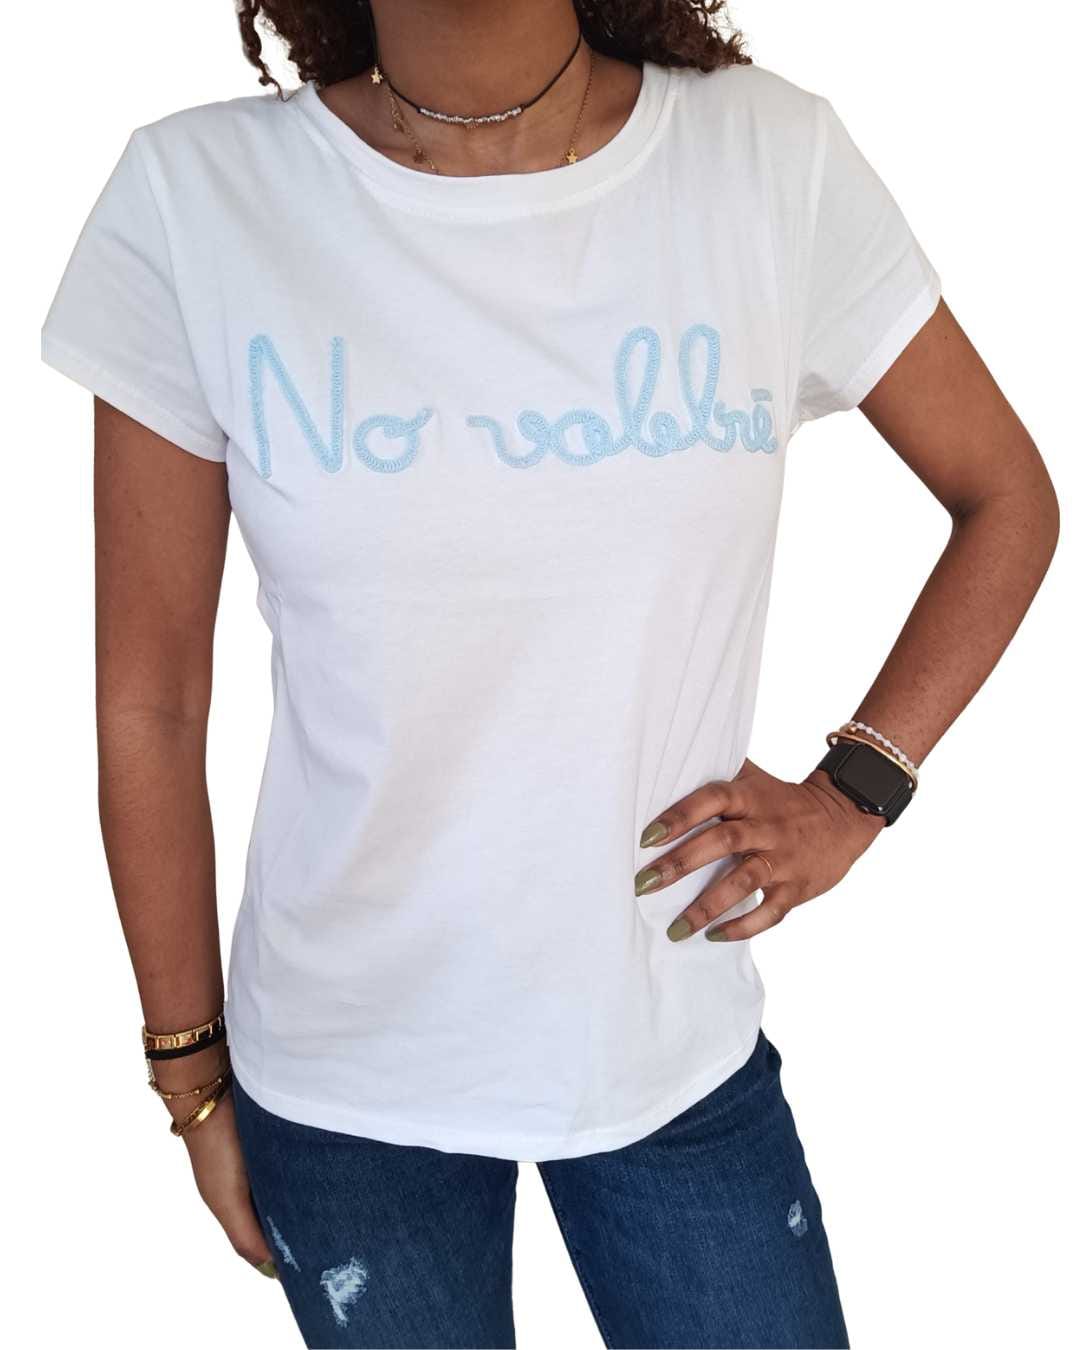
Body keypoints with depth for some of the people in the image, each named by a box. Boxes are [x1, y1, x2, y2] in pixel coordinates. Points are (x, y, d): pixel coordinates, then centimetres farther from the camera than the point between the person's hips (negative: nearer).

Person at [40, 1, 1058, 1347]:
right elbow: (149, 703, -5)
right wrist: (192, 1073, 3)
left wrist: (852, 793, -7)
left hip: (680, 1046, 1)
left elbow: (1009, 500, 4)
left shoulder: (774, 160, -10)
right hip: (345, 1081, 0)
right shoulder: (196, 196, -12)